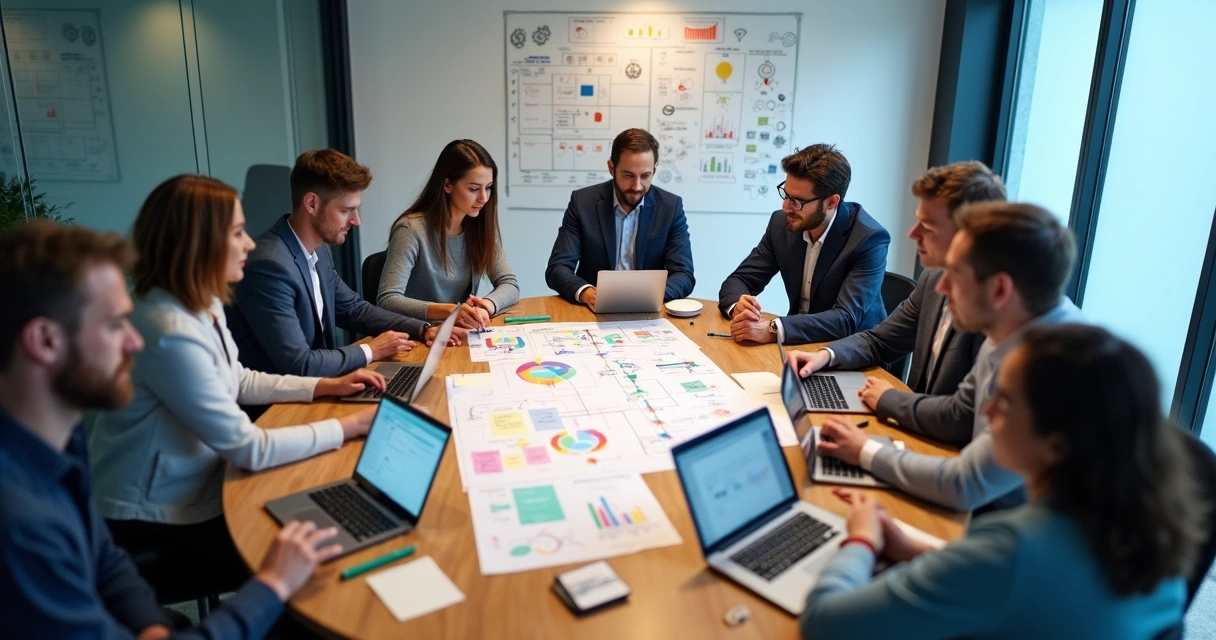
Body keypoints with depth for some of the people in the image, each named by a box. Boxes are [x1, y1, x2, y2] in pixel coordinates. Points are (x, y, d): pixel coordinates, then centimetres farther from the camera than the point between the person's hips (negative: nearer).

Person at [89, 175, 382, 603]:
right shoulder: (171, 334, -32)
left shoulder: (204, 306, -2)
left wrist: (326, 386, 4)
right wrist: (351, 425, -20)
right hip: (153, 526, -8)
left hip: (193, 488, 8)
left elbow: (236, 382, 14)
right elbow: (250, 449, -28)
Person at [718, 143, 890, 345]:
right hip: (799, 341, 5)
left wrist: (772, 330, -39)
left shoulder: (869, 238, -20)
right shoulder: (782, 223, -5)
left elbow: (847, 320, -27)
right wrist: (737, 306, -25)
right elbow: (739, 279, -1)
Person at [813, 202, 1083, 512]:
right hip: (985, 505, 7)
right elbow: (959, 415, 10)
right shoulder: (1011, 330, -5)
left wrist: (867, 452, -15)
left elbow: (964, 485, -27)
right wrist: (890, 401, 20)